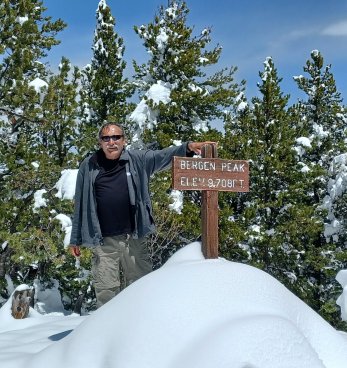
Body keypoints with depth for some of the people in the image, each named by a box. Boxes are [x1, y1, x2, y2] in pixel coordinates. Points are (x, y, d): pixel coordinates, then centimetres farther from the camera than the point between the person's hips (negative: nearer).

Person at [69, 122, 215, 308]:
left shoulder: (137, 160, 5)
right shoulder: (88, 166, 4)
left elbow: (163, 156, -8)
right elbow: (80, 205, 8)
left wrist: (187, 148, -28)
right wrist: (75, 239, 10)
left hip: (134, 239, 1)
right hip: (103, 242, -1)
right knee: (106, 291, 3)